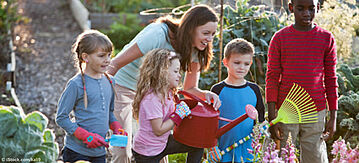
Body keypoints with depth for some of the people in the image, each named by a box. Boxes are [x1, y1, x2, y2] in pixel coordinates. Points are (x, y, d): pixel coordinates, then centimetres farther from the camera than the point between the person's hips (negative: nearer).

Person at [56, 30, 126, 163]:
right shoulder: (76, 84, -14)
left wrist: (117, 129, 1)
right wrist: (87, 136, -18)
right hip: (77, 152, -6)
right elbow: (61, 118, -12)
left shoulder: (109, 81, 7)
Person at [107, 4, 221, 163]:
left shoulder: (194, 50, -11)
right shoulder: (158, 34, -33)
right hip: (123, 86, -6)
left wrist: (206, 95, -27)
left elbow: (189, 89, -5)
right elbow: (115, 64, -28)